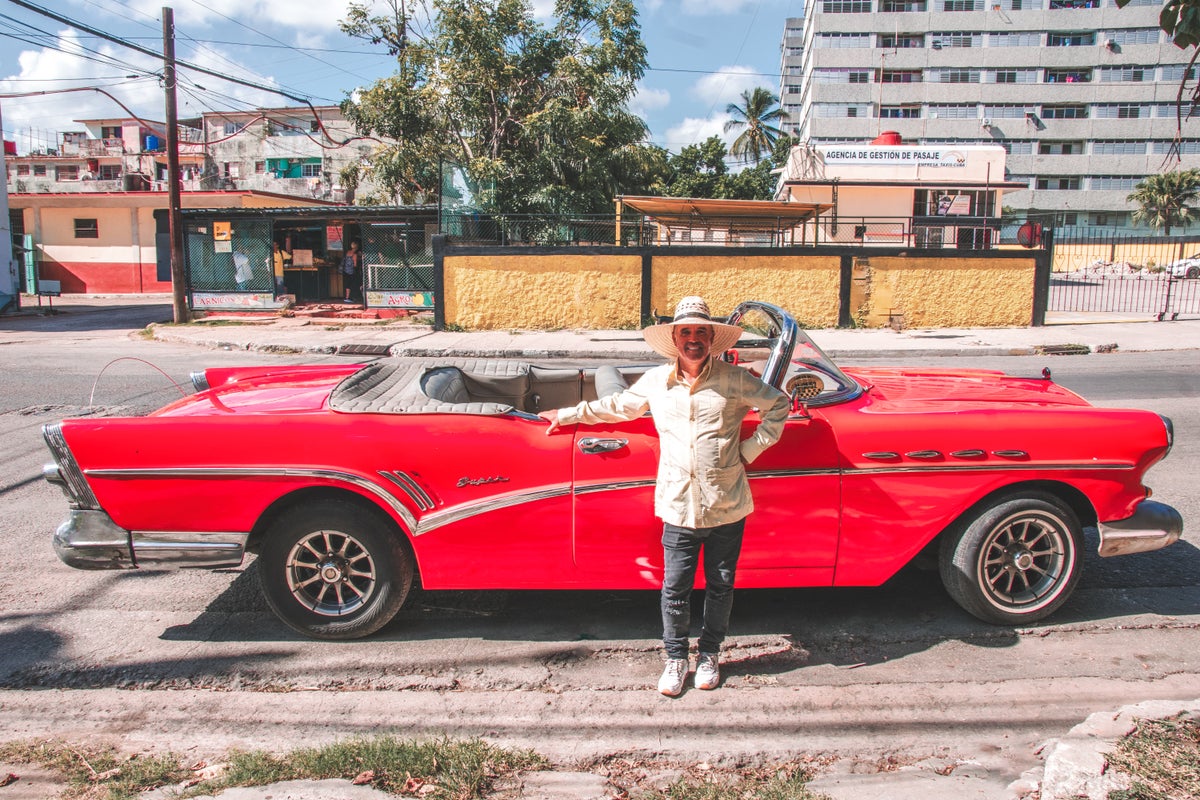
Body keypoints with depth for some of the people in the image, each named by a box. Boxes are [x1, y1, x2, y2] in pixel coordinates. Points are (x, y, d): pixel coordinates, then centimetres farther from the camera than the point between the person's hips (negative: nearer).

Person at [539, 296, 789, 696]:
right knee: (675, 589, 4)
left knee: (720, 586, 13)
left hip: (727, 509, 0)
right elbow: (617, 406, 19)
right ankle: (676, 658, 26)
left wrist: (750, 448, 1)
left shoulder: (734, 379, -2)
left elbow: (778, 404, 8)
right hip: (679, 509, 1)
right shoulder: (655, 382, 4)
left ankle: (709, 654, 34)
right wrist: (567, 415, 24)